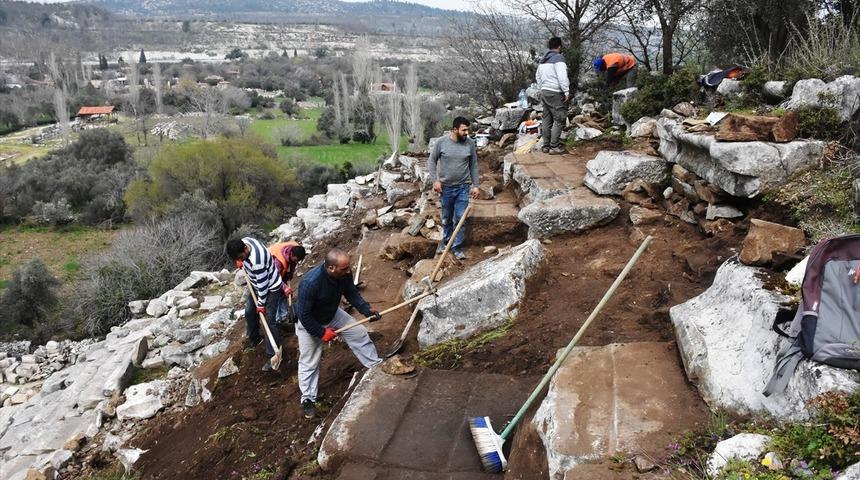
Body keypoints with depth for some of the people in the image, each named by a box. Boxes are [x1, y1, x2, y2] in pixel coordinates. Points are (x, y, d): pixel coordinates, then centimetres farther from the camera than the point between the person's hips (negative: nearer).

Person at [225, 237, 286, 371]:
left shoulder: (256, 261, -41)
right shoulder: (244, 241, -17)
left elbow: (263, 284, -28)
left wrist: (261, 304, -16)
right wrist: (241, 262, -5)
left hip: (271, 289, -9)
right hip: (256, 285, 9)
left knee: (268, 322, -6)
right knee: (249, 312, 22)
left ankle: (273, 355, 4)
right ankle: (253, 338, 46)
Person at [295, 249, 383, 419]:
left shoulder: (344, 273, -25)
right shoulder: (310, 282, -43)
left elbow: (351, 292, -5)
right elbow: (303, 315, -32)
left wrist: (366, 309, -18)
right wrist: (322, 333, -23)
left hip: (333, 314, 6)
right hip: (309, 323, -5)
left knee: (360, 333, 9)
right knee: (309, 362, 5)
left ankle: (376, 365, 31)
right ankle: (308, 399, 24)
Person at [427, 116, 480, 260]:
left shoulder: (470, 143, -5)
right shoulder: (441, 142, -10)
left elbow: (473, 165, 4)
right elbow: (431, 161, -2)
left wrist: (475, 185, 2)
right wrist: (435, 180, -11)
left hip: (463, 187, 1)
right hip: (446, 187, 0)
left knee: (460, 219, 1)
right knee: (446, 218, 14)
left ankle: (457, 247, 13)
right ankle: (445, 241, 35)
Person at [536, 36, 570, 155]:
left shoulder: (543, 60, 15)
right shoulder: (558, 58, -11)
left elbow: (538, 76, 24)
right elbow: (562, 77, -19)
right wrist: (567, 92, -15)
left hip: (544, 92, 8)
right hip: (555, 93, -8)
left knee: (547, 120, 11)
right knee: (559, 120, -5)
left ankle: (546, 146, 15)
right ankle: (554, 147, -7)